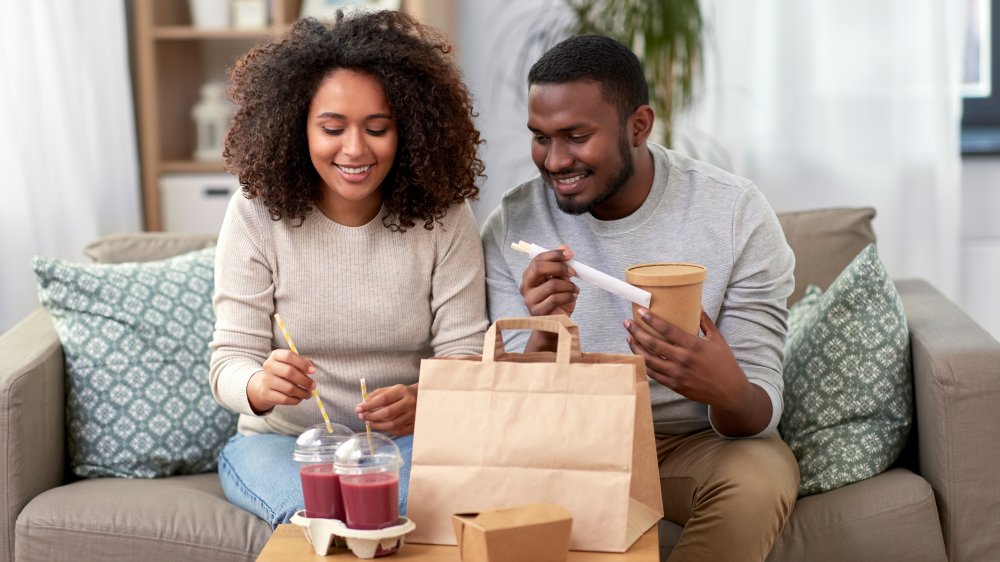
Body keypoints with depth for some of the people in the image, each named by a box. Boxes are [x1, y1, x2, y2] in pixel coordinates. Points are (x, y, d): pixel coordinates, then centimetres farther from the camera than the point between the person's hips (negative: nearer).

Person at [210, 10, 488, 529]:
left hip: (405, 443, 1)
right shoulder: (256, 215, -8)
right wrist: (261, 385, -34)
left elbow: (463, 356, -7)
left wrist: (423, 404, -31)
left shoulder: (443, 218, -6)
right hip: (282, 440, -1)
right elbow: (229, 361, -9)